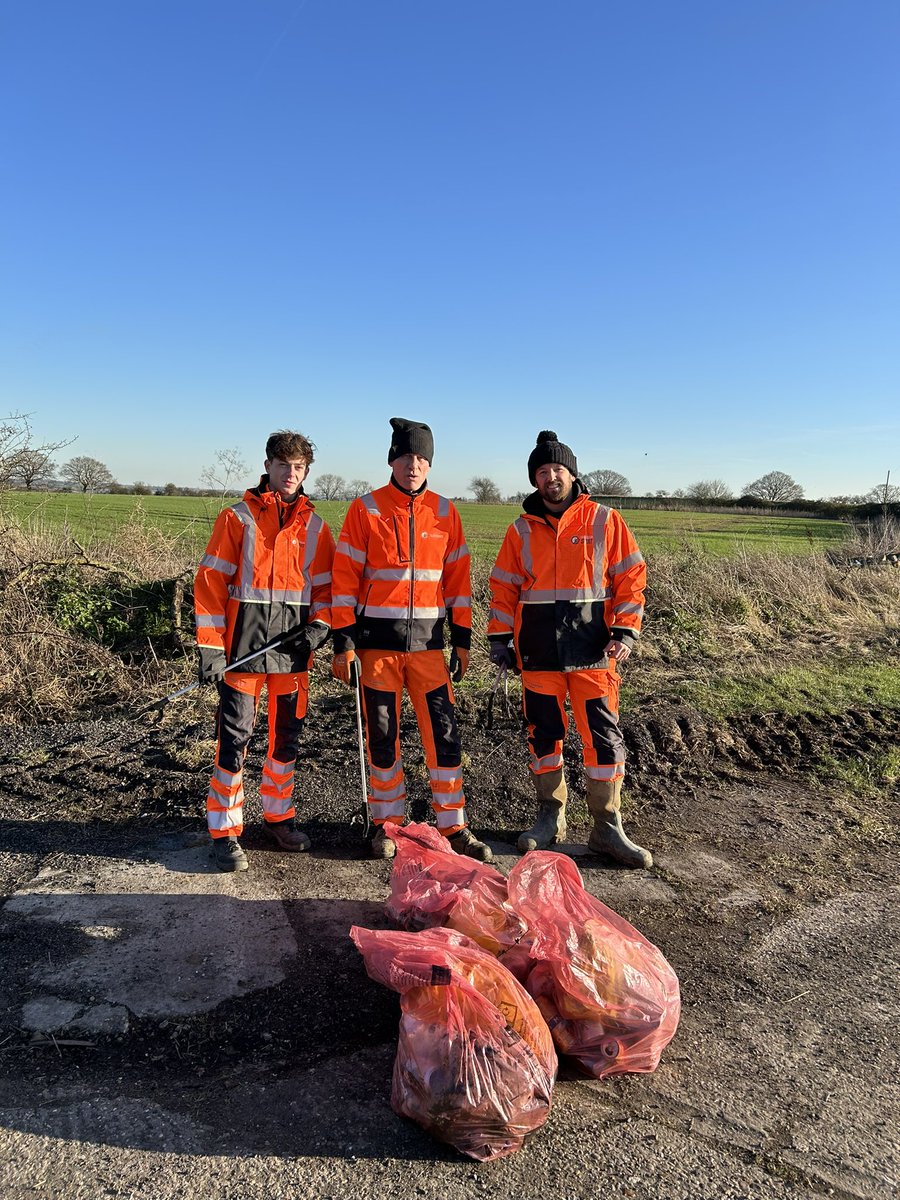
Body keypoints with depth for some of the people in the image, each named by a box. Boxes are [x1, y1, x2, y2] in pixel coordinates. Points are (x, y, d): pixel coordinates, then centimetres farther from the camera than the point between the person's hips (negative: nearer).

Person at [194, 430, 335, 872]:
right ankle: (225, 832, 11)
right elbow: (211, 582, -4)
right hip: (244, 643, -3)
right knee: (234, 737, -2)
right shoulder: (237, 518, 0)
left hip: (292, 647, 4)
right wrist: (209, 646, -11)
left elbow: (325, 584, 14)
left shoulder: (314, 527, 9)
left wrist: (319, 625, -6)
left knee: (287, 735, 12)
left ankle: (278, 816, 30)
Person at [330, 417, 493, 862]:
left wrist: (462, 638, 6)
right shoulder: (365, 509, -2)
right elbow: (345, 578, -3)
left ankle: (453, 827, 14)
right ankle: (386, 822, 23)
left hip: (428, 640, 2)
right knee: (382, 736, 7)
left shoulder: (444, 512, 5)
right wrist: (344, 642, -7)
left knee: (443, 732, 2)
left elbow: (457, 576, 9)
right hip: (378, 640, -2)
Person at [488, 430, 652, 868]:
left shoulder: (605, 522, 1)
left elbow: (631, 577, 1)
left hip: (592, 650, -2)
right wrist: (499, 637, 3)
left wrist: (624, 631, -8)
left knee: (603, 736, 0)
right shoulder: (521, 530, 7)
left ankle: (607, 828, 12)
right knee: (543, 734, 10)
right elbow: (503, 587, 10)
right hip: (538, 652, 2)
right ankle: (550, 817, 26)